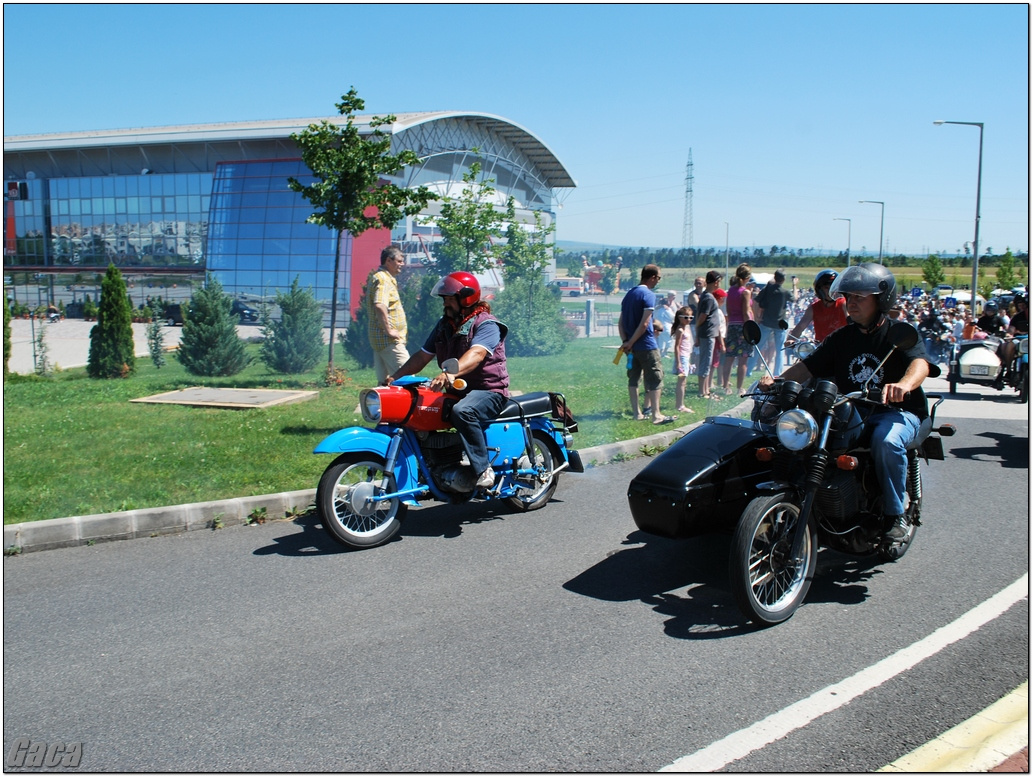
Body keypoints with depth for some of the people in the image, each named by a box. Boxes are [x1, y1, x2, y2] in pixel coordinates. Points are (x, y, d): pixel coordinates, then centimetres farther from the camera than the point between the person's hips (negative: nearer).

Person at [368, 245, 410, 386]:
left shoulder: (386, 278, 20)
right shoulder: (383, 279, -13)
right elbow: (380, 306, -28)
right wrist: (389, 330, -23)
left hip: (378, 339, 11)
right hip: (389, 341, -11)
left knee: (385, 382, 10)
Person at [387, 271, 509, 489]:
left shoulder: (486, 324, -12)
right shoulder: (444, 324, 14)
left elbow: (476, 354, -32)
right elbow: (423, 355, 14)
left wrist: (451, 373, -50)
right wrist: (396, 376, 1)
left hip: (488, 391, -8)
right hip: (457, 390, 9)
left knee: (462, 412, -38)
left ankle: (484, 469, -32)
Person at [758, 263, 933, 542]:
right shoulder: (841, 338, 13)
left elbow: (920, 363, -24)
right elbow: (808, 367, 4)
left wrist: (904, 385, -48)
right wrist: (777, 379, -17)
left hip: (898, 412, -4)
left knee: (887, 441, -37)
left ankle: (895, 515, -18)